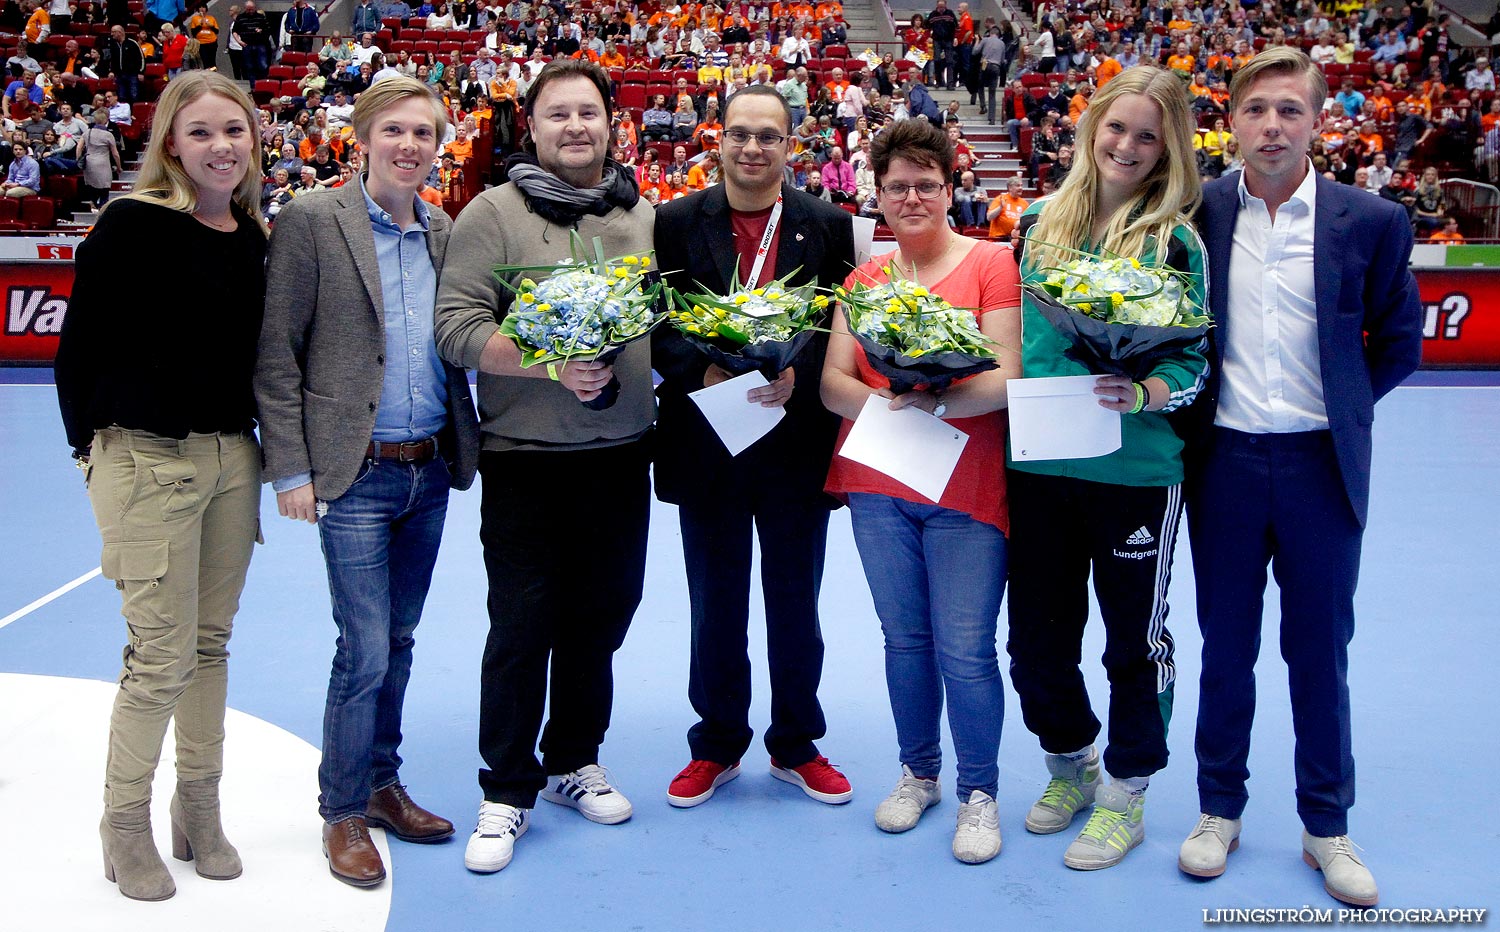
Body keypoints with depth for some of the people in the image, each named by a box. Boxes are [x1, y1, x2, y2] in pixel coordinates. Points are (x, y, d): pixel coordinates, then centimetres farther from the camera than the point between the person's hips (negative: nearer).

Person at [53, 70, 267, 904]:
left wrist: (272, 450, 9)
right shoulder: (131, 225, -11)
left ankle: (199, 812, 28)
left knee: (210, 644, 13)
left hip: (232, 459, 6)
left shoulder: (254, 236, 7)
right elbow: (79, 348, -8)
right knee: (161, 656, -1)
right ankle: (125, 825, 19)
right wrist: (94, 445, -4)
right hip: (147, 461, -6)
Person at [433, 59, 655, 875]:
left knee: (600, 617, 14)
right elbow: (457, 328, -12)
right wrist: (549, 364, -22)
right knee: (522, 625, -1)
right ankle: (507, 790, 15)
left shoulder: (645, 218, 10)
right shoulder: (494, 213, -4)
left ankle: (574, 762, 33)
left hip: (620, 455, 5)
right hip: (524, 459, -4)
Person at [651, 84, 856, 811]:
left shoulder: (828, 226, 3)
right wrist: (704, 372, -20)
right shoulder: (677, 223, 2)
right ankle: (717, 745, 29)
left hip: (797, 442, 0)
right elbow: (656, 323, -3)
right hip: (706, 441, 0)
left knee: (795, 606, 12)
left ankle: (796, 746, 29)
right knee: (715, 608, 12)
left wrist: (797, 373, -18)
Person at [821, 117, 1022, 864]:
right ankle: (918, 772, 32)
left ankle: (979, 791, 17)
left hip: (966, 488, -4)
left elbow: (1004, 377, -12)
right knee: (904, 637, 14)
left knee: (964, 649, -2)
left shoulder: (991, 263, -3)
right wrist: (882, 402, -18)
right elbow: (833, 382, 2)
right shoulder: (863, 279, 10)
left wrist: (935, 402, -27)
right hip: (877, 484, 4)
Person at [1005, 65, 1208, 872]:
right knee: (1035, 638, 12)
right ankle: (1070, 766, 38)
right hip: (1036, 463, 4)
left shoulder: (1176, 241, -4)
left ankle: (1126, 793, 29)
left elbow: (1196, 359, -5)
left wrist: (1142, 393, -24)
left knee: (1134, 638, 11)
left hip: (1136, 468, -3)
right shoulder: (1040, 223, 6)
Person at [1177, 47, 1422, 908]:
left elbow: (1399, 338, 8)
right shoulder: (1196, 214, -2)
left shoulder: (1370, 222, -4)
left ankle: (1328, 827, 25)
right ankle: (1220, 810, 26)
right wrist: (1181, 396, 2)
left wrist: (1342, 408, 5)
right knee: (1227, 644, 11)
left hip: (1322, 464, 0)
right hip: (1225, 459, 1)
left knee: (1321, 649, 9)